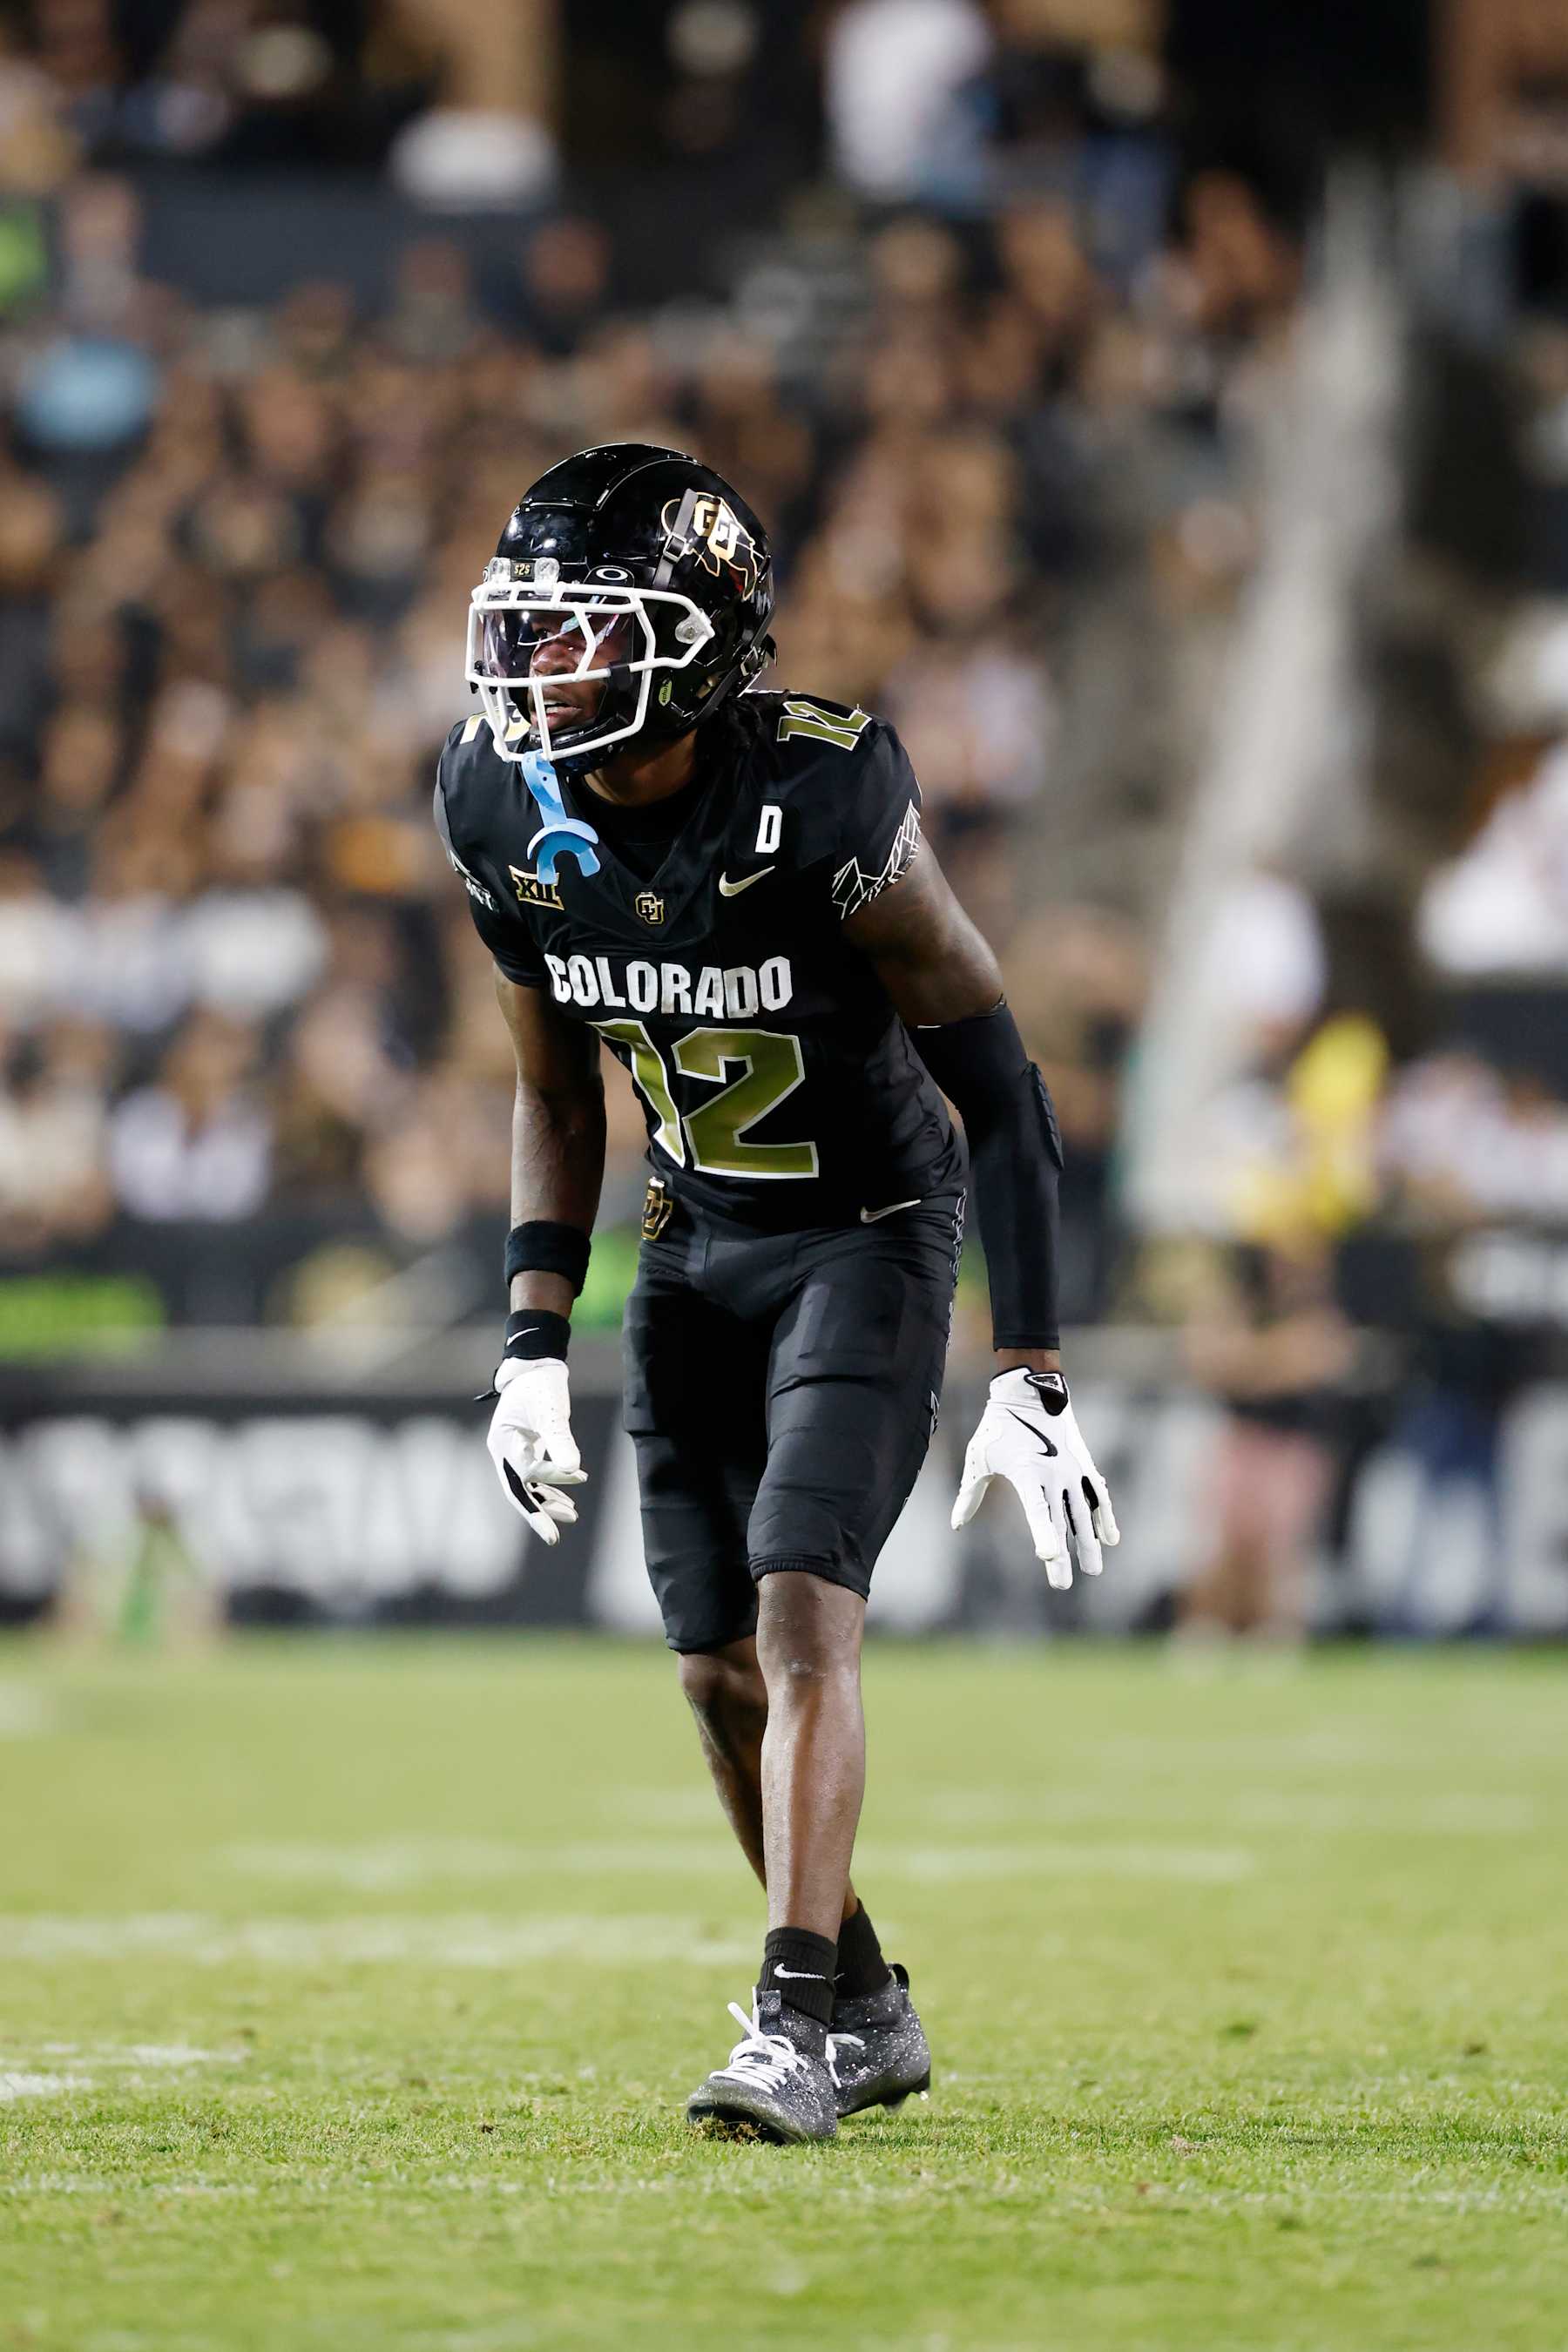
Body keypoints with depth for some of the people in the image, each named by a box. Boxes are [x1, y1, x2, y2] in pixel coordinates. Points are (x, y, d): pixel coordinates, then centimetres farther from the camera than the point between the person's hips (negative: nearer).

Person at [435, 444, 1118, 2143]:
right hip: (698, 1244, 6)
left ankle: (803, 2022, -18)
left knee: (802, 1605, -20)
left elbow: (1001, 1093, -18)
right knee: (716, 1665, 5)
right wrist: (533, 1341, 0)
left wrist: (1028, 1386, -19)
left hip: (867, 1235, -6)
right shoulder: (503, 815, -10)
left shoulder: (819, 804, -27)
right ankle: (868, 2004, 22)